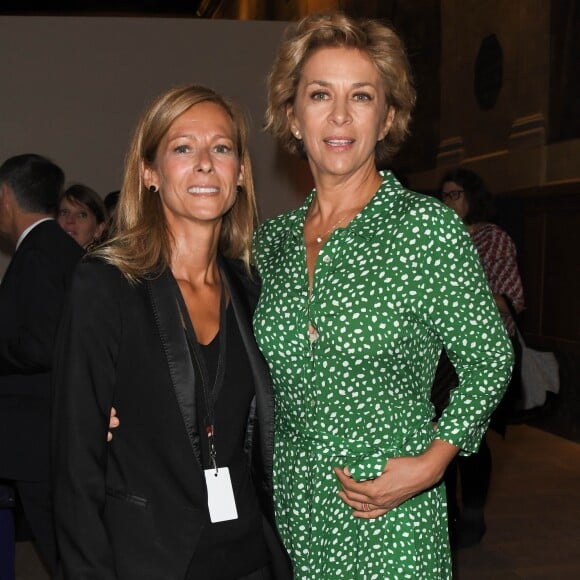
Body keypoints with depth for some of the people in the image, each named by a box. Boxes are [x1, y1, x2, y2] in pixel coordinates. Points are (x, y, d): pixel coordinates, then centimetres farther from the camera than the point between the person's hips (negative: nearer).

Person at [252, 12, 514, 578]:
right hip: (289, 509, 4)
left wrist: (432, 462, -12)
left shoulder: (428, 227, -11)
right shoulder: (272, 237, 3)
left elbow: (488, 360, -3)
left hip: (388, 517, -3)